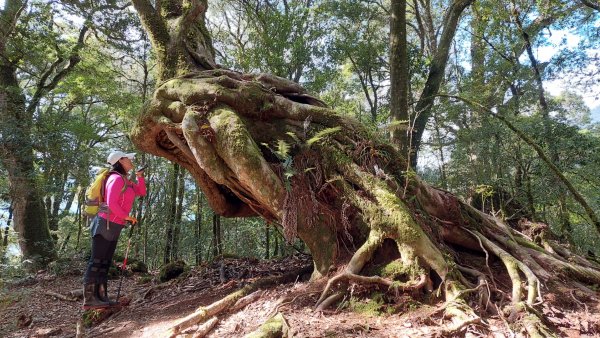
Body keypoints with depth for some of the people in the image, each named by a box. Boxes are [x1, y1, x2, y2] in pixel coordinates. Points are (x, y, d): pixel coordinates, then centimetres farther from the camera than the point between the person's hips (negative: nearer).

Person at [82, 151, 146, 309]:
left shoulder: (126, 181, 15)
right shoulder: (116, 178, -14)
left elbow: (142, 192, 21)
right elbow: (111, 203, -22)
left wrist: (140, 177, 7)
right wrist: (127, 217, -12)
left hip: (113, 227, 10)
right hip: (105, 224, -10)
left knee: (105, 262, 9)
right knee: (96, 261, -7)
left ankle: (101, 297, 14)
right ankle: (89, 299, -3)